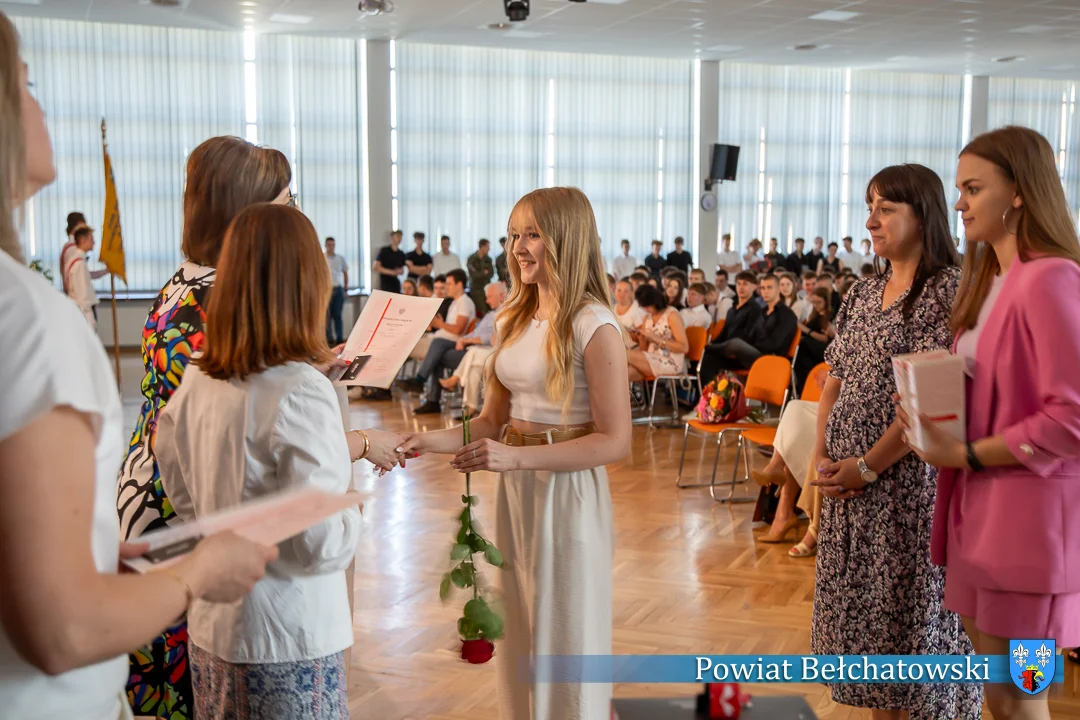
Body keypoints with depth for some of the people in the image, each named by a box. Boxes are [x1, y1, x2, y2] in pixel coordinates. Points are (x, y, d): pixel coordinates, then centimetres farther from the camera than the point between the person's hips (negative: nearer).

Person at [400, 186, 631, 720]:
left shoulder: (593, 325, -14)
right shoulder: (514, 319, 8)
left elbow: (615, 442, -17)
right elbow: (494, 419, 11)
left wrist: (516, 457, -24)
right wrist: (436, 441, -8)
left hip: (568, 491, -6)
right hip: (515, 492, 7)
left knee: (565, 637, 6)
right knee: (519, 633, 16)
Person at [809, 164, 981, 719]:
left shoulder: (949, 288, -11)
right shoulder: (863, 294, 12)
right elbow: (834, 381, 13)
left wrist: (868, 466, -15)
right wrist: (823, 457, -1)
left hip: (911, 479, -7)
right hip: (848, 481, 7)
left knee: (911, 605, 1)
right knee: (865, 604, 13)